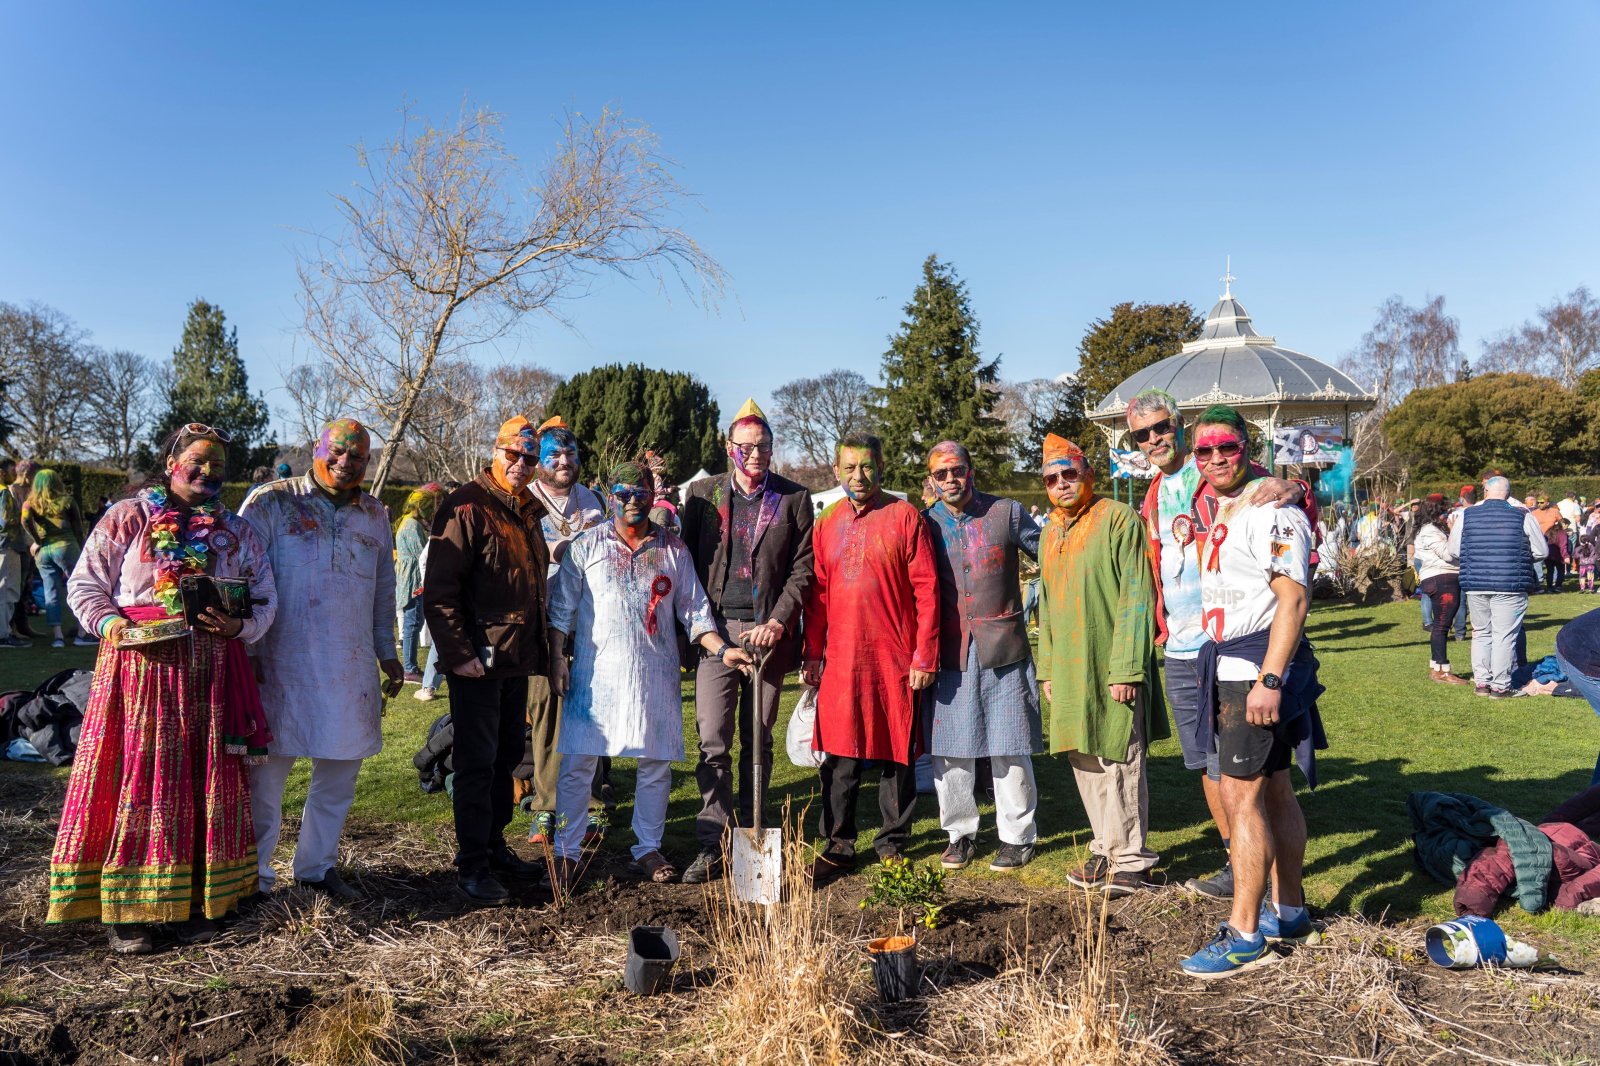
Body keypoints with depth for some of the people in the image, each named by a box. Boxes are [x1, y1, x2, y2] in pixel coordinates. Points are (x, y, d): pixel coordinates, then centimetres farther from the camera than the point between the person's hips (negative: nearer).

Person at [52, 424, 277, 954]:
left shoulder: (238, 532, 12)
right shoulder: (127, 518, 4)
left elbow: (265, 599, 11)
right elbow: (83, 584, 4)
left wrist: (239, 626, -9)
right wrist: (110, 622, -13)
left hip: (211, 673, 3)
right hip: (139, 666, -3)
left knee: (207, 782, 6)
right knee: (134, 780, -1)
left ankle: (192, 901, 18)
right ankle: (126, 909, 9)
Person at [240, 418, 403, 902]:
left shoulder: (374, 515, 13)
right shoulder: (270, 503, -1)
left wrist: (387, 651, 18)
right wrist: (247, 649, -8)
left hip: (351, 666, 4)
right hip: (281, 663, -4)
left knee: (339, 771, 10)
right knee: (268, 769, 1)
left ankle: (317, 865, 25)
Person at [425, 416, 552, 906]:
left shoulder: (528, 511, 14)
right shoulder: (467, 507, -11)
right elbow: (440, 589, -17)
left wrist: (539, 648, 17)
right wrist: (458, 653, -21)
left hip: (518, 660, 8)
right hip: (479, 661, -8)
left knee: (509, 754, 16)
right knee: (477, 762, -2)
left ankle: (494, 844, 30)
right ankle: (472, 865, 8)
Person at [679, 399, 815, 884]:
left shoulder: (794, 499, 5)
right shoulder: (703, 493, 8)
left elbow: (802, 570, 2)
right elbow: (688, 561, 7)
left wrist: (776, 622, -10)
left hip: (767, 631, 0)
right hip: (715, 629, 0)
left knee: (758, 741, 8)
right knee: (713, 741, -4)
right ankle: (712, 846, 2)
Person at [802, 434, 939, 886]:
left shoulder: (905, 517, -2)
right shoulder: (827, 522, 9)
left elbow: (926, 589, -4)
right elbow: (817, 595, 12)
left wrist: (925, 656, -8)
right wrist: (812, 655, 8)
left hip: (895, 659, -2)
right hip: (841, 658, 3)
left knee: (896, 754, 7)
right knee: (840, 755, 5)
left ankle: (893, 844, 22)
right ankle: (837, 847, 18)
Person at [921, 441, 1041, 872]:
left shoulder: (1007, 513, 1)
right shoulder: (926, 524, 6)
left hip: (1002, 648, -2)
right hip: (949, 653, 2)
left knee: (1008, 749, 3)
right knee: (949, 749, 6)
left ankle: (1017, 837, 18)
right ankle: (960, 833, 23)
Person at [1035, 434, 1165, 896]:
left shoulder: (1119, 519, -9)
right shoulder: (1050, 533, 14)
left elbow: (1136, 597, -13)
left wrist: (1126, 667, -17)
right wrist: (1047, 668, 16)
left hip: (1113, 667, -7)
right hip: (1069, 667, 7)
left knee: (1121, 762, 0)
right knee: (1084, 760, 12)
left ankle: (1130, 857, 12)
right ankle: (1106, 849, 26)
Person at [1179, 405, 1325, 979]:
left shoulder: (1271, 511, -13)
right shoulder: (1218, 512, 17)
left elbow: (1293, 597, -20)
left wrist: (1269, 679, -25)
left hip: (1259, 668, -9)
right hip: (1229, 667, 9)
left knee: (1242, 796, -9)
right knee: (1272, 790, 16)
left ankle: (1245, 934, -3)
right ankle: (1288, 909, 28)